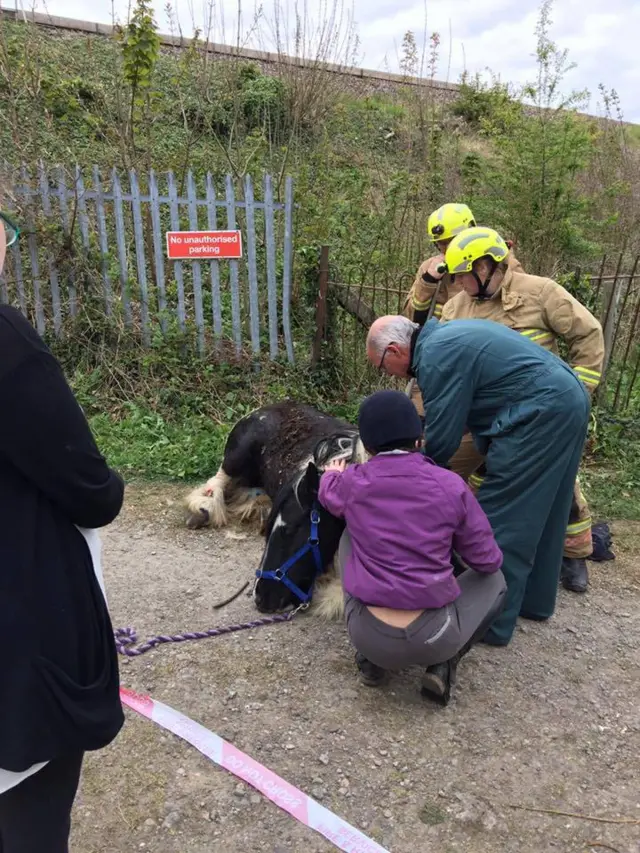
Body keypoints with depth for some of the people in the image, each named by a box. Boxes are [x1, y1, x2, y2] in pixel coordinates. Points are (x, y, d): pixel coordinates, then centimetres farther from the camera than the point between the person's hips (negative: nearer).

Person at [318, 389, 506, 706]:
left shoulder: (352, 482, -2)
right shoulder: (451, 486, -6)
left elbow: (327, 492, 24)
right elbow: (488, 562, 3)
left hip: (367, 635, 1)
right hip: (433, 638, -1)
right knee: (494, 579, 26)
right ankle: (442, 665, 7)